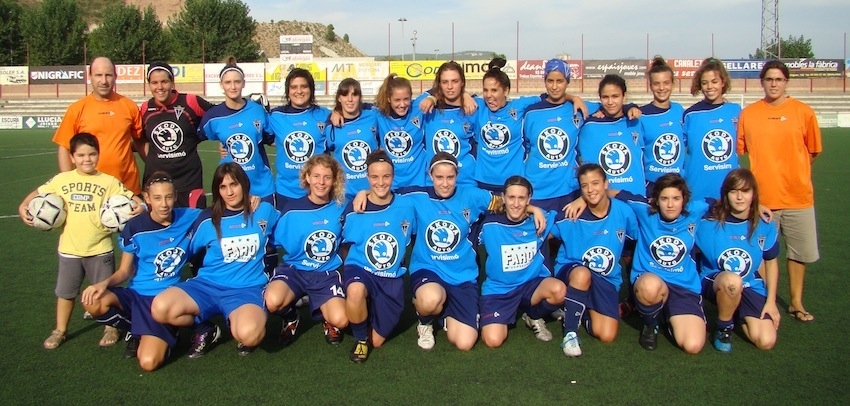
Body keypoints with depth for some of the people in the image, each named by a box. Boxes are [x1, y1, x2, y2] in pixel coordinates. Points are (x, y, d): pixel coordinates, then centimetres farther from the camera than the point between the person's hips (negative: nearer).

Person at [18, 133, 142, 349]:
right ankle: (60, 330, 32)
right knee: (65, 292, 15)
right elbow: (38, 193, 12)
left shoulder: (109, 182, -5)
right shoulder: (61, 180, 0)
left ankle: (111, 328, 26)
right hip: (69, 249, 2)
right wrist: (23, 207, -3)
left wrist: (140, 206, -28)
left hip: (100, 249, -2)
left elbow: (132, 198, -7)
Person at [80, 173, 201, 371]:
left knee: (148, 362, -23)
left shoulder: (188, 218, -5)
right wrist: (105, 283, -20)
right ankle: (138, 332, 0)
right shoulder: (135, 228, -4)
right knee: (92, 302, -31)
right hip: (136, 295, 2)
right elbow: (125, 271, 2)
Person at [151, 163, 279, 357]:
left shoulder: (264, 211, 3)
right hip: (208, 285, 3)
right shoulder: (207, 219, 2)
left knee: (248, 334, -36)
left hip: (247, 289, -2)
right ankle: (207, 330, 4)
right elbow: (188, 251, 15)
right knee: (160, 308, -26)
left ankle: (237, 325, 4)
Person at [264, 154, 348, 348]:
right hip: (294, 269, 0)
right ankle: (291, 317, 6)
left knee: (339, 321, -26)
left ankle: (327, 319, 15)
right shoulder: (292, 210, -6)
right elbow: (281, 244, 2)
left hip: (327, 274, 0)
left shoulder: (340, 209, -1)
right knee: (272, 301, -32)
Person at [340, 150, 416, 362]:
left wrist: (397, 263, 10)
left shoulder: (406, 206, -8)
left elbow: (410, 239, 10)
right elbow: (347, 248, 6)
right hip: (361, 270, -1)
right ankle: (360, 338, -8)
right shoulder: (354, 210, -10)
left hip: (392, 278, 2)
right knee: (355, 291, -39)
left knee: (377, 341, 4)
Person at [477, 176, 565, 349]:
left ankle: (534, 317, 3)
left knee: (559, 290, -32)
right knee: (493, 341, -23)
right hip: (498, 290, -2)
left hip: (531, 284, 2)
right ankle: (505, 317, 16)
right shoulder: (490, 225, -11)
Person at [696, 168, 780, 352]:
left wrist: (771, 301, 5)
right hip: (715, 282, -3)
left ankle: (739, 313, 20)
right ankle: (723, 328, -10)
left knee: (766, 342, -14)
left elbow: (771, 262, 6)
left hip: (751, 287, 3)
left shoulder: (765, 226, -6)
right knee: (732, 280, -40)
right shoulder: (709, 223, -15)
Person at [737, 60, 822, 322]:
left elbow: (813, 151, 8)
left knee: (799, 252, 12)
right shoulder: (748, 114, -2)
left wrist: (794, 175, 10)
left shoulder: (803, 112, -2)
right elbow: (739, 150, 3)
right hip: (762, 196, -1)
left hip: (798, 195, 1)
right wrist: (766, 173, -1)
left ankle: (796, 303, 28)